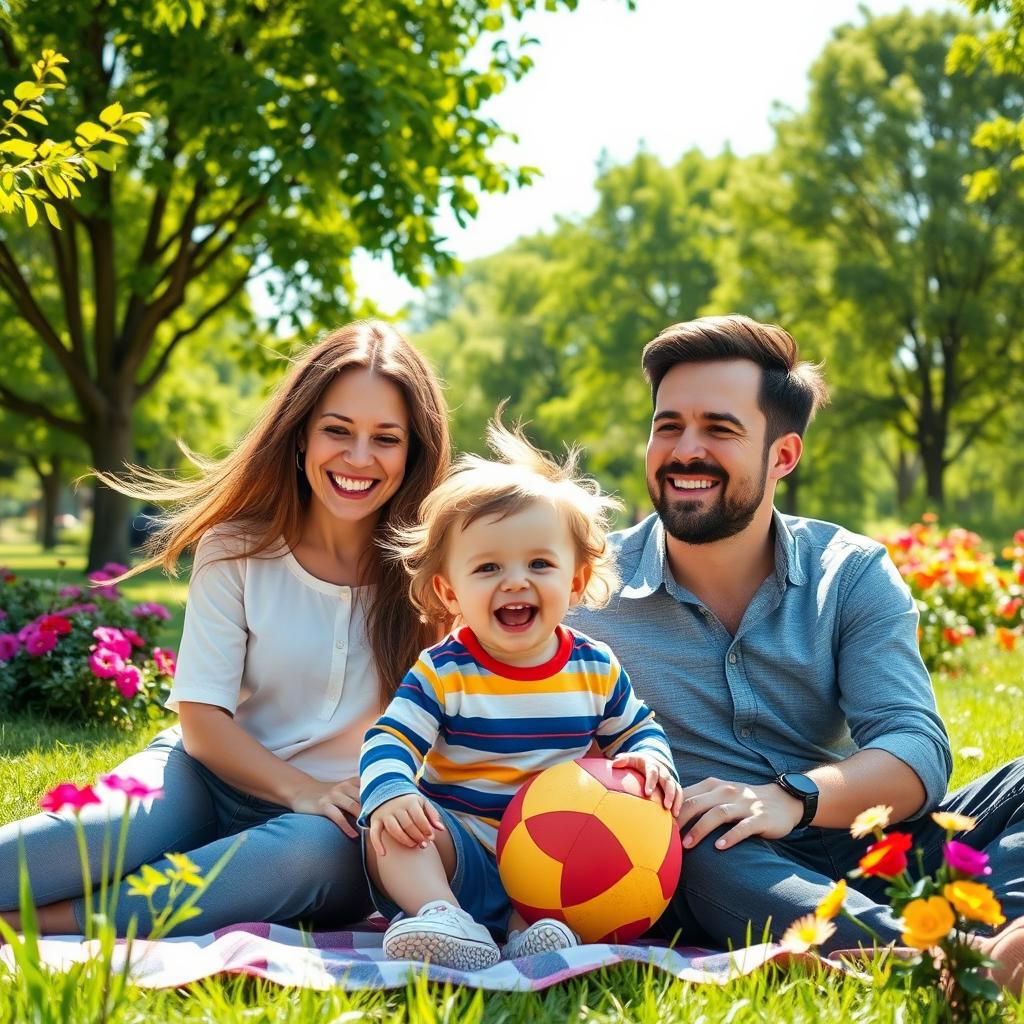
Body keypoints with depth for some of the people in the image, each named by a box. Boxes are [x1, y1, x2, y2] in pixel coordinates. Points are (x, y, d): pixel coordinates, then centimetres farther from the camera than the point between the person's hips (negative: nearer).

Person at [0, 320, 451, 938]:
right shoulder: (238, 548, -3)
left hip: (337, 823, 0)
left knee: (315, 849, -36)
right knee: (117, 824, -34)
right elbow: (202, 715, -6)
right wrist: (303, 792, -22)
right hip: (218, 774, 1)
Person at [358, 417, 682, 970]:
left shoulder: (596, 669, 4)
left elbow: (638, 731, 17)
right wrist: (390, 794, -36)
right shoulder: (442, 674, -6)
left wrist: (650, 760, -9)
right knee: (389, 832, -27)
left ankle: (530, 926, -34)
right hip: (462, 853, -2)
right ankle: (442, 917, -41)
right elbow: (389, 742, -12)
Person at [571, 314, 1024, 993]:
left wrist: (793, 797, -25)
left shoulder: (854, 575, 6)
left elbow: (916, 750, -5)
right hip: (699, 877, -2)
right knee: (709, 855, -37)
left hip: (858, 853, 3)